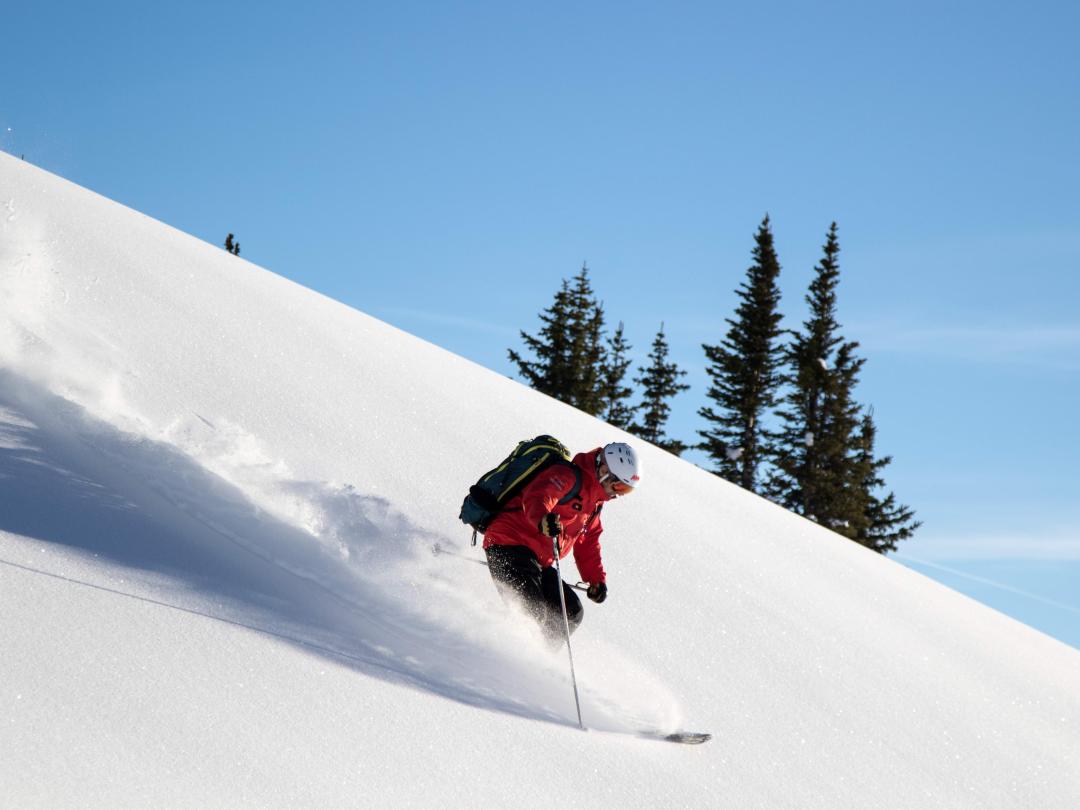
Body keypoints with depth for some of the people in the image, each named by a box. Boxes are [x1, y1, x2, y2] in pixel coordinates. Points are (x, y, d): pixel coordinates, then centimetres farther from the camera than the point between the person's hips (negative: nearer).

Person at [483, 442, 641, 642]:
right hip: (510, 546, -10)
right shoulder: (568, 476, -9)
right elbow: (537, 496, -29)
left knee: (572, 612, 3)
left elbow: (588, 543, 29)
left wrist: (597, 580, 17)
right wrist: (542, 519, -51)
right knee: (533, 612, -25)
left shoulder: (594, 503, 22)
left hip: (538, 562, 10)